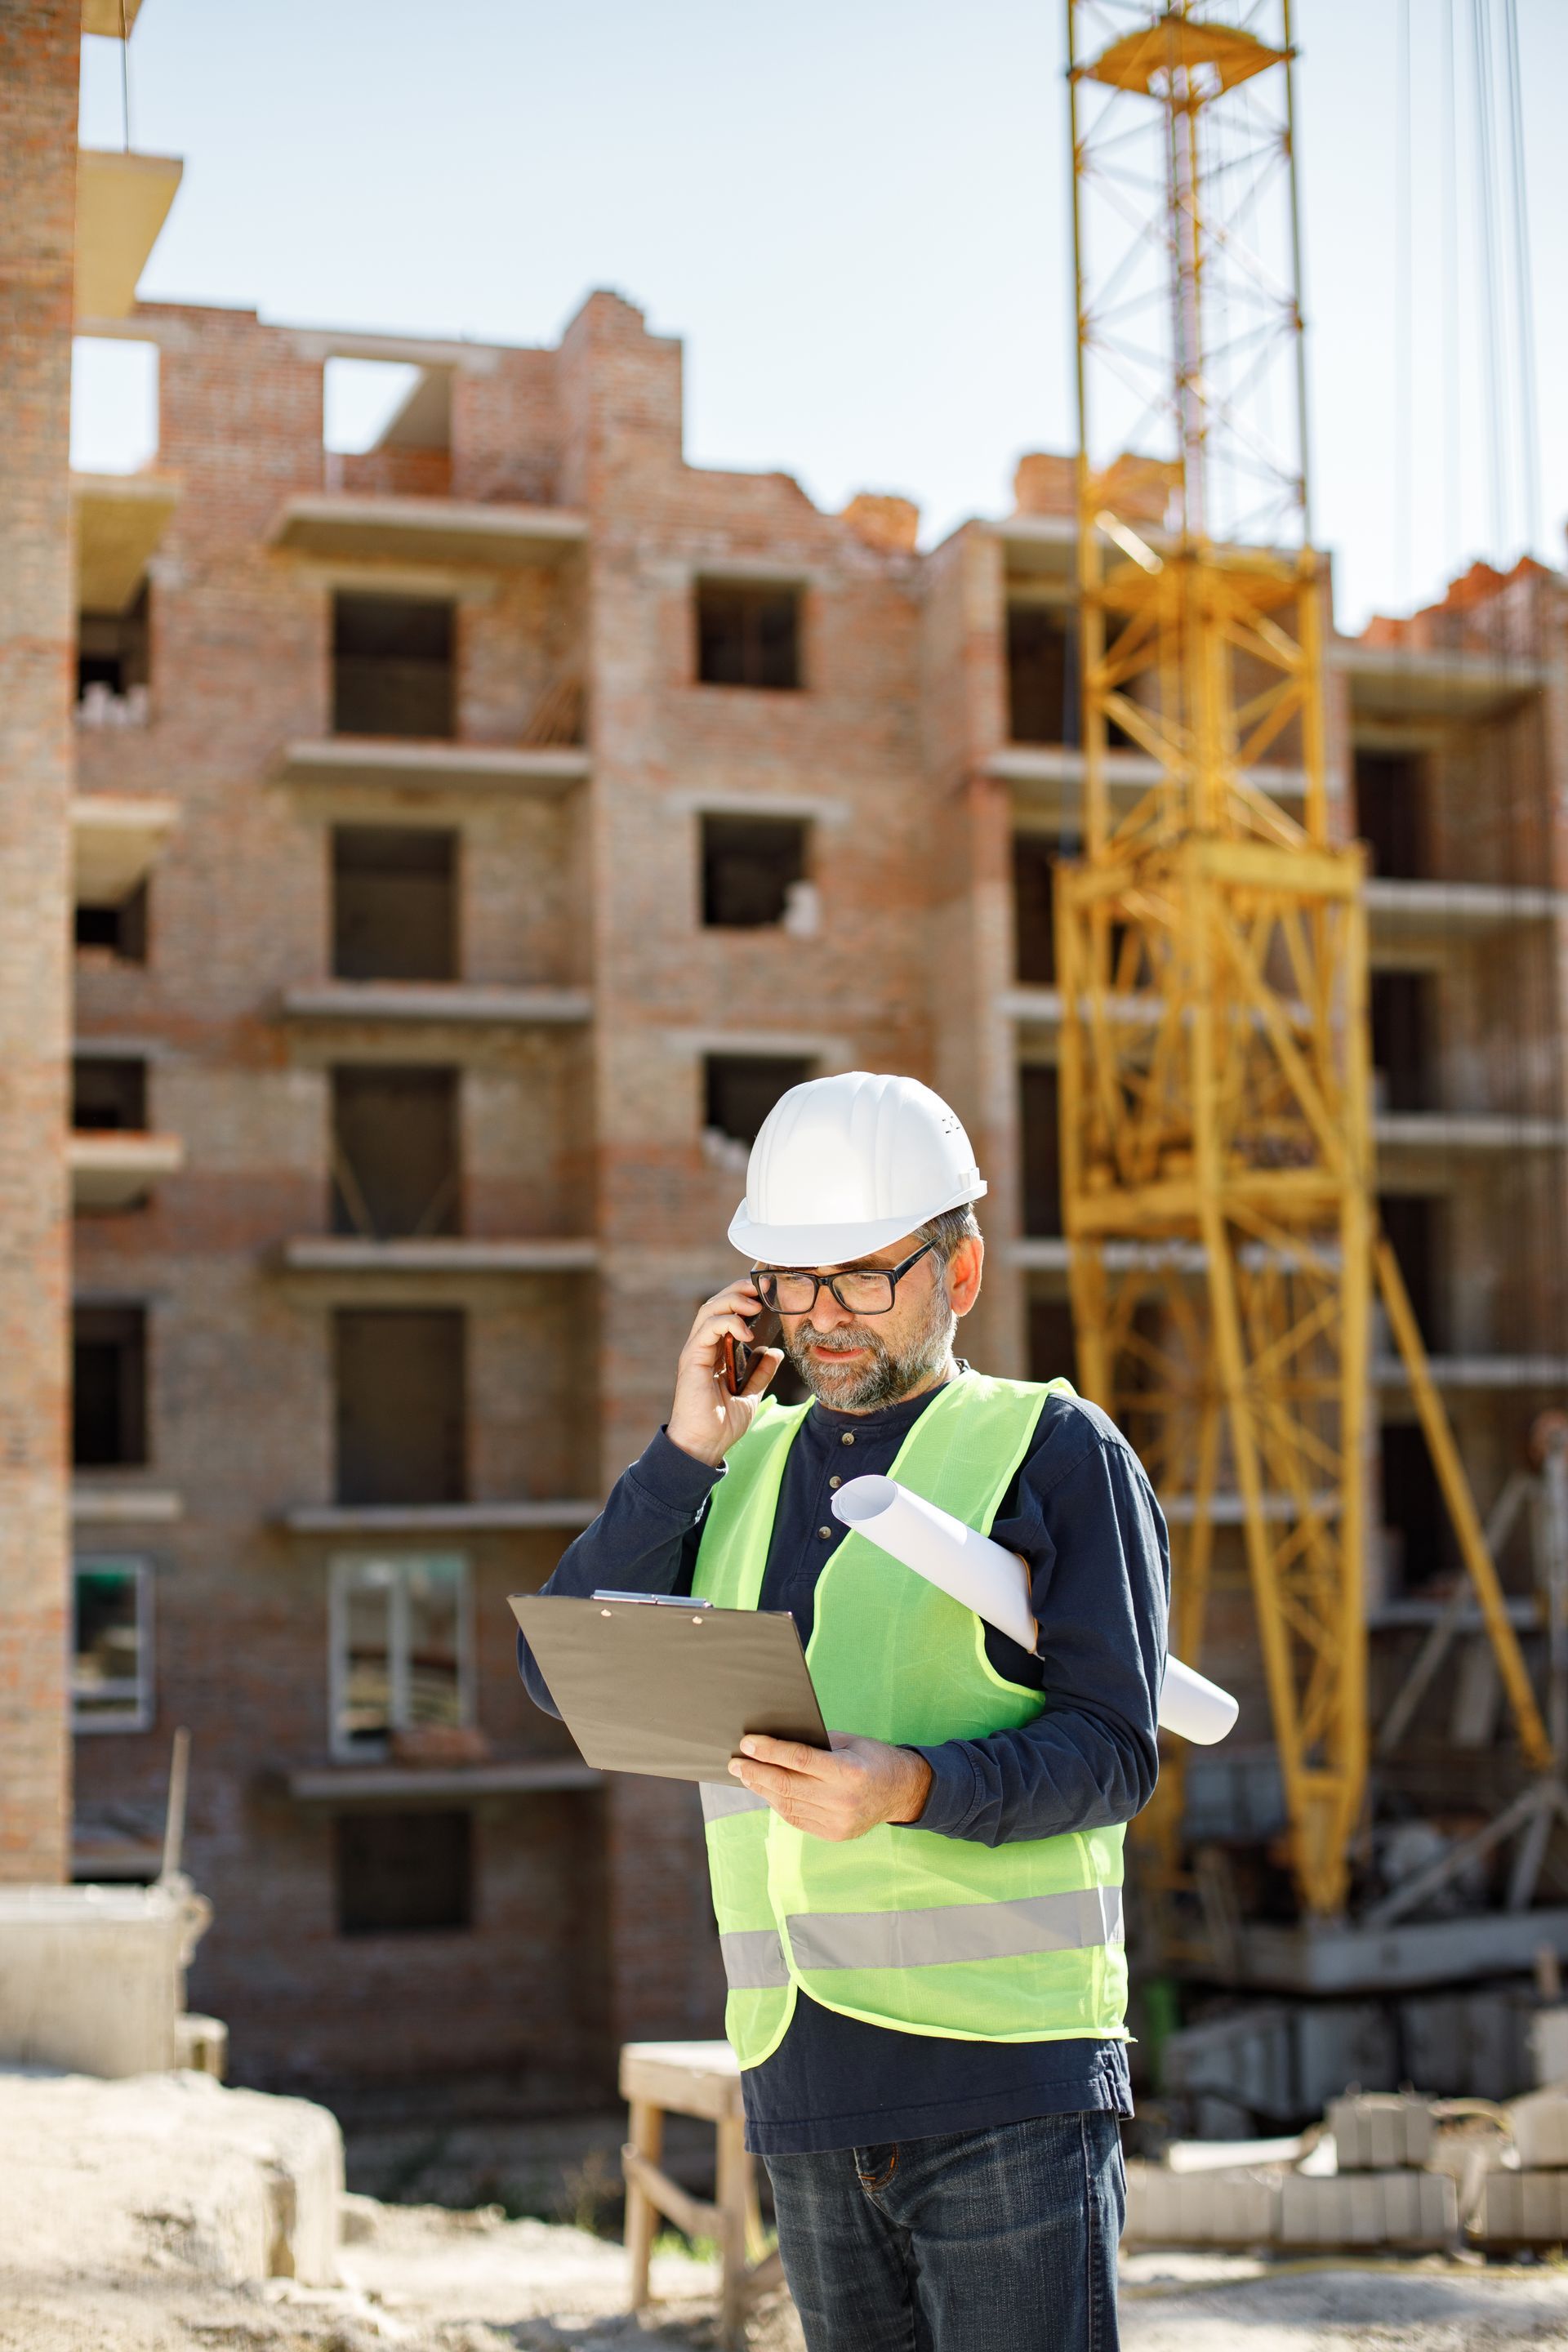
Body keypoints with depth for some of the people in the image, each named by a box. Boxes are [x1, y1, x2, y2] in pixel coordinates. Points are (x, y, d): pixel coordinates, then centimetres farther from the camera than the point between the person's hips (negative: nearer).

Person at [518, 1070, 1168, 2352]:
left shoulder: (1057, 1451, 1)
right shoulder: (745, 1469, 16)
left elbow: (1113, 1746, -7)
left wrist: (913, 1788, -24)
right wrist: (688, 1451, -1)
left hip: (1007, 2074, -5)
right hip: (804, 2085, 5)